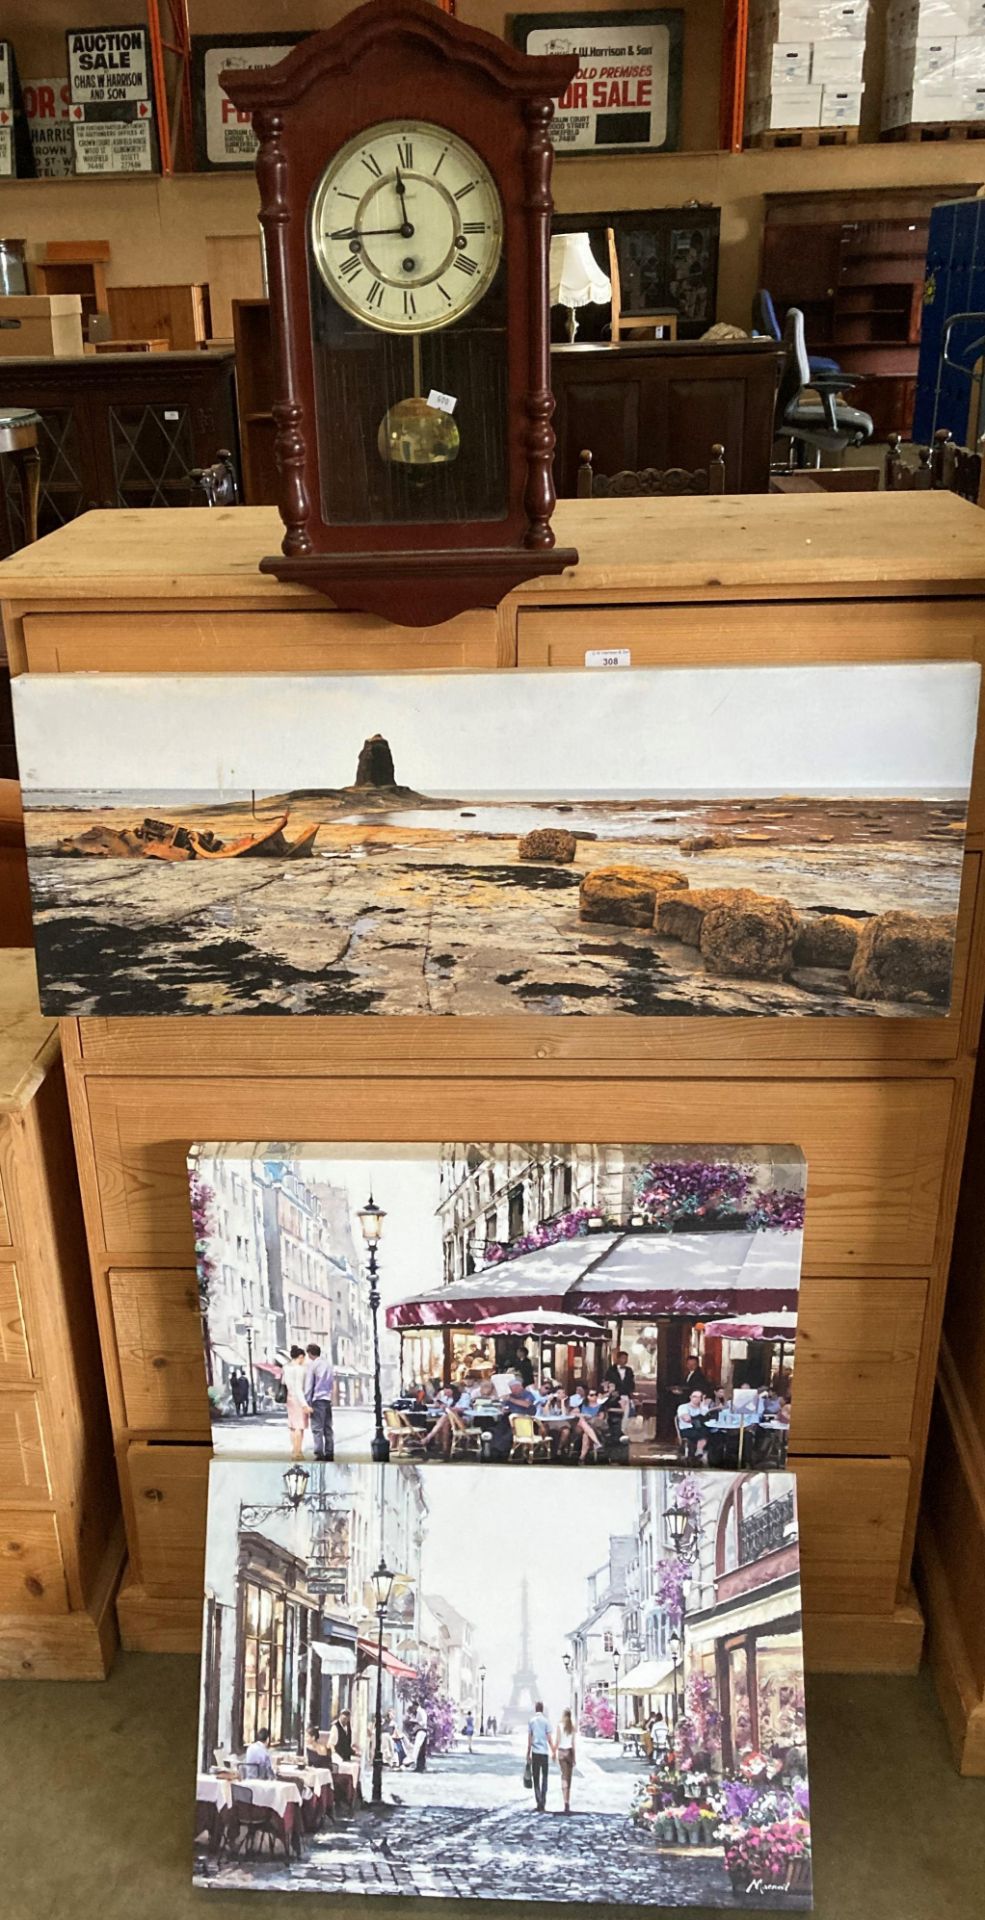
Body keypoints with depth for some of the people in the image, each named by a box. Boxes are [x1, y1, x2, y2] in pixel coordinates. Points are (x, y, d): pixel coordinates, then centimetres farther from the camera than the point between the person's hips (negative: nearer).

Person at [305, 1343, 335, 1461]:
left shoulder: (311, 1365, -7)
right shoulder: (328, 1364, 12)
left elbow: (308, 1386, -8)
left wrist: (307, 1403, -5)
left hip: (317, 1399, -6)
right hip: (328, 1399, 6)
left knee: (317, 1428, -4)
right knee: (328, 1428, 10)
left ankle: (319, 1454, -9)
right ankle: (329, 1453, 10)